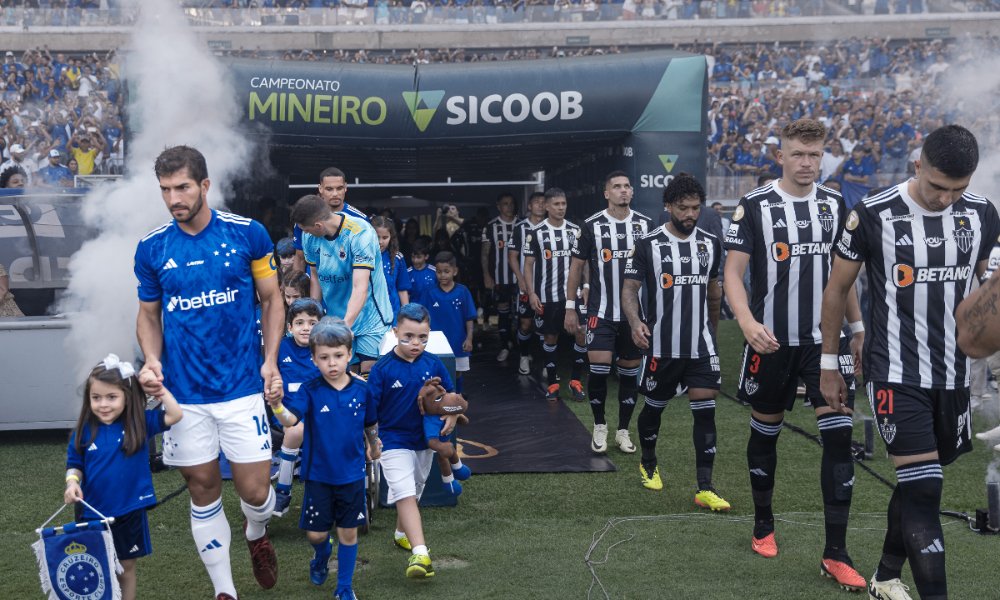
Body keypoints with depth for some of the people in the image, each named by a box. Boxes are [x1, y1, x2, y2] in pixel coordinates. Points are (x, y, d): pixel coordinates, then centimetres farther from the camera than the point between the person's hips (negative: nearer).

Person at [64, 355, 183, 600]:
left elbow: (175, 415, -15)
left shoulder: (139, 423, -7)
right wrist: (72, 482, -14)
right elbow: (75, 464, 5)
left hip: (130, 512, -1)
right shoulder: (84, 430, -4)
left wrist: (159, 388, -18)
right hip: (94, 513, 1)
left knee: (126, 568, 14)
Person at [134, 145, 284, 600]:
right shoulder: (152, 248, 0)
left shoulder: (247, 233, -5)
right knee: (203, 491, 9)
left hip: (242, 386, -1)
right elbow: (148, 313, 11)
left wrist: (271, 359, -7)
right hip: (183, 392, 2)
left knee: (254, 490, -1)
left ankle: (257, 535, 36)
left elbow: (271, 299, 4)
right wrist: (152, 360, -8)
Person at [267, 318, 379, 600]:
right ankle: (322, 552, 44)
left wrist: (374, 446, 26)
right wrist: (277, 406, -50)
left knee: (348, 533, 10)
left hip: (352, 474, 1)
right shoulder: (310, 390, -13)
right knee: (315, 533, 8)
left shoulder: (361, 389, -6)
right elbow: (291, 420, -29)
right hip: (318, 474, -1)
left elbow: (371, 424, 11)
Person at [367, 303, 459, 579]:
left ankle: (402, 533, 46)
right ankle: (420, 555, -27)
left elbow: (450, 393, 9)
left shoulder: (433, 364, -5)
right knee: (405, 495, -17)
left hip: (424, 440, 5)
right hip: (393, 440, -5)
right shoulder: (383, 369, -16)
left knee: (413, 492, 22)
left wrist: (451, 416, -7)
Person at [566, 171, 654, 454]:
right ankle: (599, 426, 12)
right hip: (601, 311, -2)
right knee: (599, 367, -10)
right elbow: (576, 266, 4)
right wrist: (570, 308, 2)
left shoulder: (645, 224, 3)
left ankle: (623, 430, 21)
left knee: (630, 371, 8)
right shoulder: (592, 225, -3)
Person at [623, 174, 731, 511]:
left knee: (705, 411, -6)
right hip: (662, 345, -2)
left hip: (701, 345, 3)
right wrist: (635, 322, -25)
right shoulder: (648, 244, -6)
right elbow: (630, 288, -7)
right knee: (654, 407, 13)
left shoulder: (711, 244, 6)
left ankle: (705, 489, -4)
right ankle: (648, 464, 39)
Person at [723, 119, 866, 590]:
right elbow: (732, 272, -9)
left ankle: (836, 553, -2)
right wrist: (748, 322, -24)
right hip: (772, 341, -2)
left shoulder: (834, 205, 6)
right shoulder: (754, 206, -7)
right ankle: (763, 525, 33)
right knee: (765, 430, 12)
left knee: (838, 434, -7)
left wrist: (857, 324, 14)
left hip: (826, 340, 2)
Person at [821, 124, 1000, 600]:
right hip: (896, 376, -4)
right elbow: (837, 289, 1)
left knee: (915, 484, 15)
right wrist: (827, 365, 5)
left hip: (954, 376, 4)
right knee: (923, 490, -12)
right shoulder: (874, 215, -11)